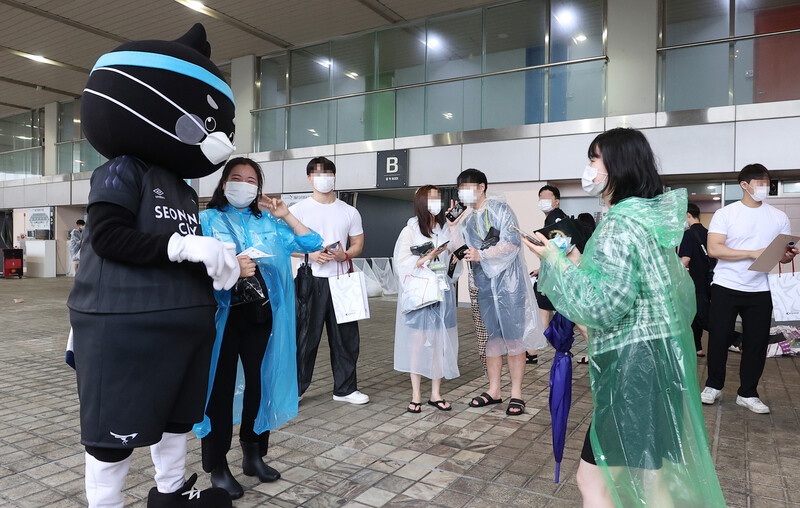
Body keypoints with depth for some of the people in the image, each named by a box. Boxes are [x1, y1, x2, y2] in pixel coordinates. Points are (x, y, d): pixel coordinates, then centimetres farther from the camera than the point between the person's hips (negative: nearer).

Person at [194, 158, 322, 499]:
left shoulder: (269, 223, 12)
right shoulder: (207, 220, 4)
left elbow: (312, 244, 9)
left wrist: (285, 215, 4)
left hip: (261, 315, 3)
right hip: (223, 314, -3)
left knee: (260, 382, 10)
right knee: (220, 386, 2)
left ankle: (253, 455, 28)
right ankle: (218, 467, 16)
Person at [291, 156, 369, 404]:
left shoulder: (349, 212, 11)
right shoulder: (299, 210, 3)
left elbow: (358, 244, 14)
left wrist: (344, 255, -8)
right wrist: (310, 255, -16)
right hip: (310, 280, -3)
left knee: (345, 335, 7)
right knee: (304, 336, -1)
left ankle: (345, 388, 21)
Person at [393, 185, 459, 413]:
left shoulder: (445, 230, 12)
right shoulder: (410, 231, -1)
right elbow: (403, 265, -8)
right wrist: (430, 256, -15)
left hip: (442, 292, 4)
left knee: (440, 342, 3)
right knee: (418, 341, -1)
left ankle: (436, 394, 13)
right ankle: (416, 395, 8)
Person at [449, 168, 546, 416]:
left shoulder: (500, 209, -3)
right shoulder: (466, 217, 13)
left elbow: (511, 242, -14)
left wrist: (481, 255, -18)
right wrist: (452, 227, -1)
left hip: (508, 280, -5)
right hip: (485, 283, 5)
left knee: (514, 336, -3)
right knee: (492, 336, 9)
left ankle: (516, 394, 5)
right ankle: (493, 390, 18)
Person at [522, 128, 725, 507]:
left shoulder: (619, 223, -17)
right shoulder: (654, 218, 12)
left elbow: (602, 306, -22)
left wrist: (556, 261, -14)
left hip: (633, 362, -10)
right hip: (662, 354, 10)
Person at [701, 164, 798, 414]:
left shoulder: (779, 217, 8)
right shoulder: (725, 214, -3)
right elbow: (713, 249, -14)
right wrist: (753, 253, -19)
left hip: (760, 290, 3)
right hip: (725, 287, -3)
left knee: (757, 342, 5)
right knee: (719, 338, 3)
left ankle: (747, 393, 20)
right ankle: (713, 386, 20)